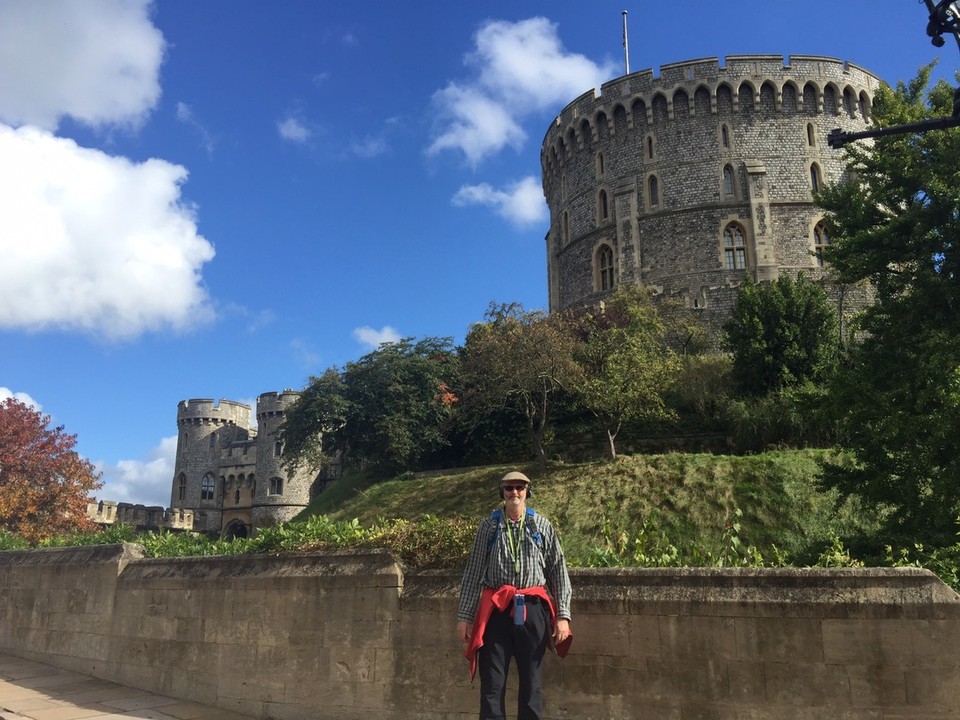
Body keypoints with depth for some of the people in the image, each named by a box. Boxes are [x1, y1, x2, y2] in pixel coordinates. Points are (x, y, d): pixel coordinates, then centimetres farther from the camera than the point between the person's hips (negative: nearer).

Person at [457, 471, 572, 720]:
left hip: (532, 610, 1)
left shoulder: (542, 526, 6)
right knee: (492, 685, 1)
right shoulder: (489, 526, 5)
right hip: (496, 610, 0)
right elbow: (473, 572, 6)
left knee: (531, 683, 8)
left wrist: (563, 615, -4)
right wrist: (464, 615, 2)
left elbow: (558, 572, 5)